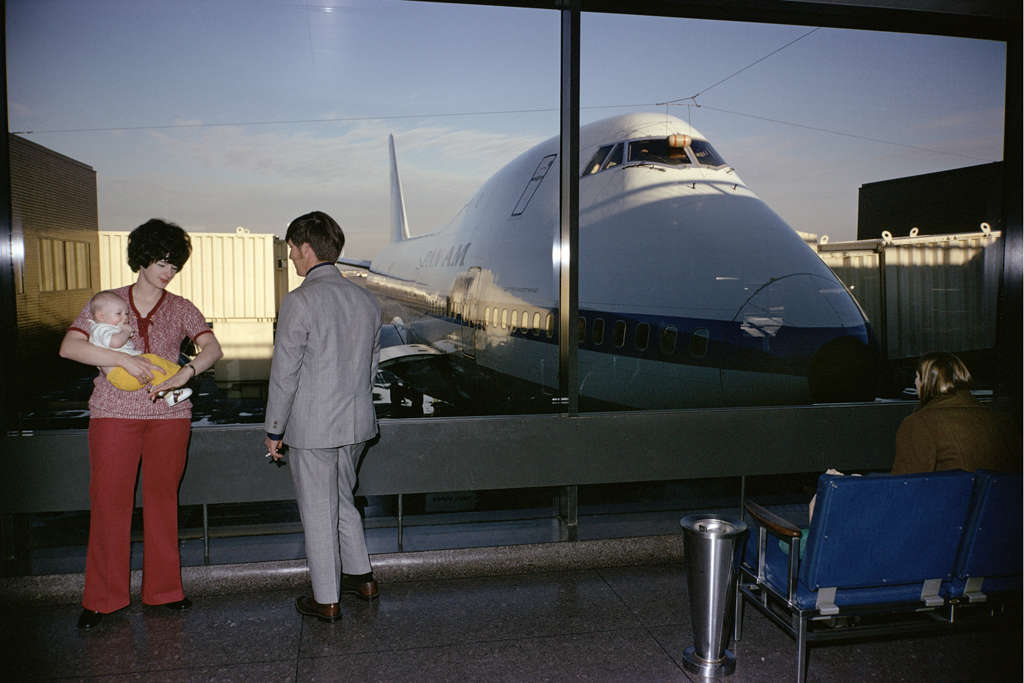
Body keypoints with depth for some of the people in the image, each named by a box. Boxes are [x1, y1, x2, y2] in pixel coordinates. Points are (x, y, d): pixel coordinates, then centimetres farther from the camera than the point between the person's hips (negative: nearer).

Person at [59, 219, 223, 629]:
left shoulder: (181, 309, 7)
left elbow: (212, 348, -7)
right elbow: (69, 347, -7)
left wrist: (184, 374, -25)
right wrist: (124, 359, -18)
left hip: (168, 415, 1)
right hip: (114, 414, -1)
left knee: (163, 498, 7)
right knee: (109, 500, 1)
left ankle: (163, 589, 20)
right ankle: (102, 598, 15)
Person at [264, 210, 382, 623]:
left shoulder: (300, 301, -16)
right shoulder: (365, 300, 4)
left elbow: (284, 373, -14)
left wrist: (274, 430, -6)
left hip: (311, 426, -6)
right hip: (356, 422, 7)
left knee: (317, 512, 7)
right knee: (342, 500, 24)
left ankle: (326, 600, 19)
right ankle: (360, 577, 33)